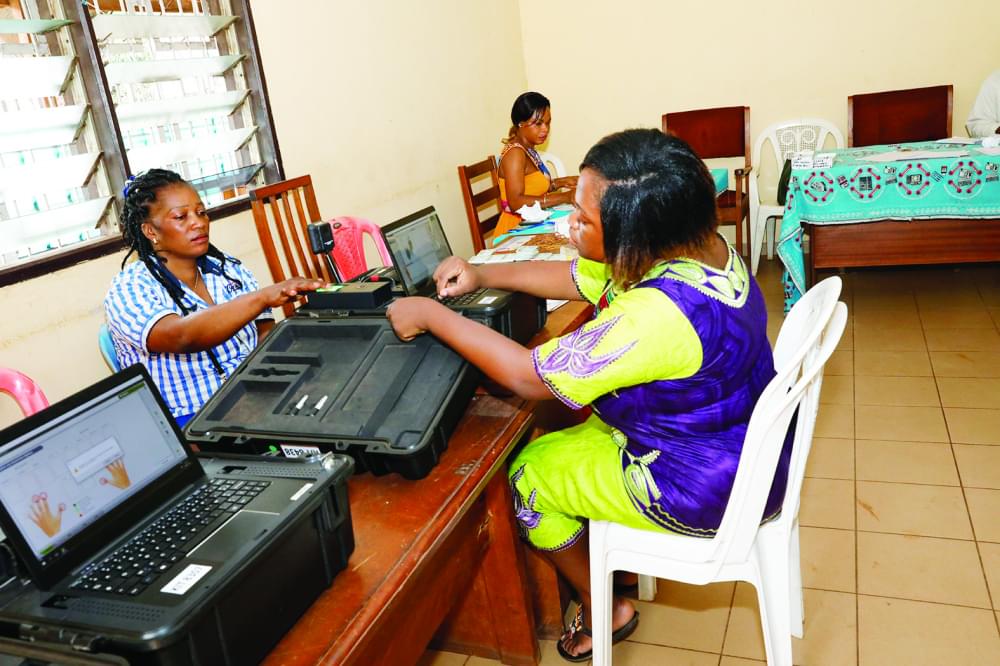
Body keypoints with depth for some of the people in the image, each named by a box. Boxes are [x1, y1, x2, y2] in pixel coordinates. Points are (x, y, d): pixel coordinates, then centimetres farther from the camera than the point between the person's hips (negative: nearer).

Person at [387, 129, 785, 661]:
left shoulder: (659, 313, -38)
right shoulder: (693, 244, -9)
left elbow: (530, 377, -30)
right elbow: (577, 278, 4)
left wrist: (431, 316, -20)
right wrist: (483, 275, -6)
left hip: (703, 490, -8)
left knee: (528, 473, 8)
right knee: (578, 427, 25)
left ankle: (603, 611, 28)